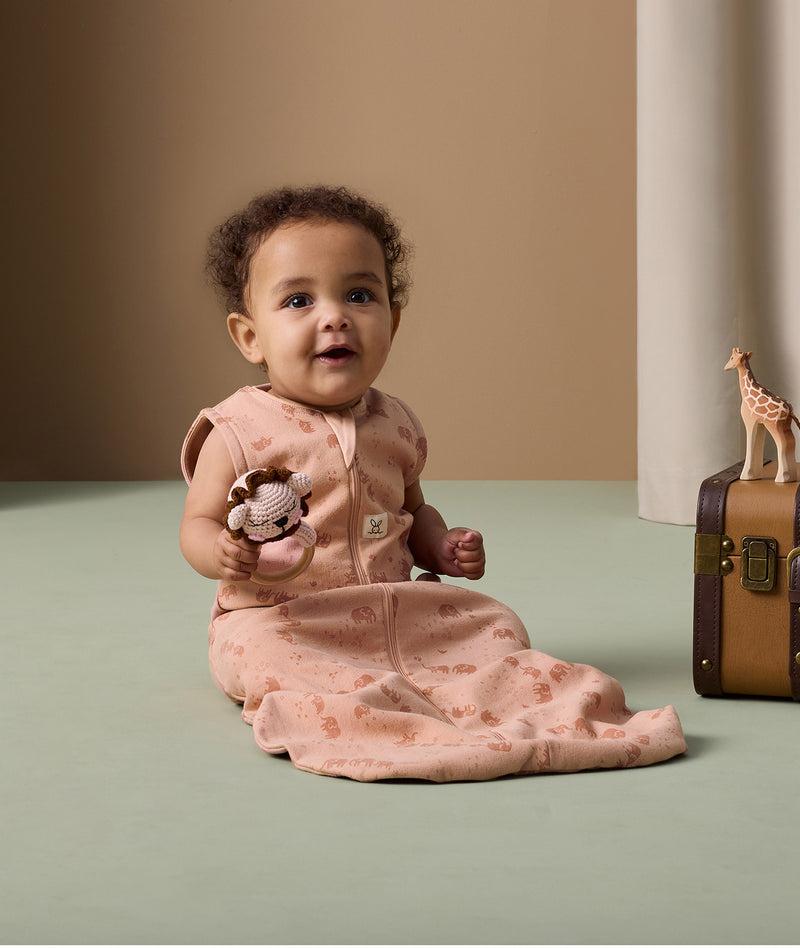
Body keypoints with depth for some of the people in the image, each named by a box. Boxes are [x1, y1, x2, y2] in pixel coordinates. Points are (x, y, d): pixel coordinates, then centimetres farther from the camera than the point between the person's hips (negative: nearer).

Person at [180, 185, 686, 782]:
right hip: (282, 621, -5)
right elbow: (198, 525, -6)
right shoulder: (240, 432, -8)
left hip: (398, 615, 6)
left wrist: (442, 548, 4)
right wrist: (223, 554, -29)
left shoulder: (395, 425, 9)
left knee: (493, 627, -9)